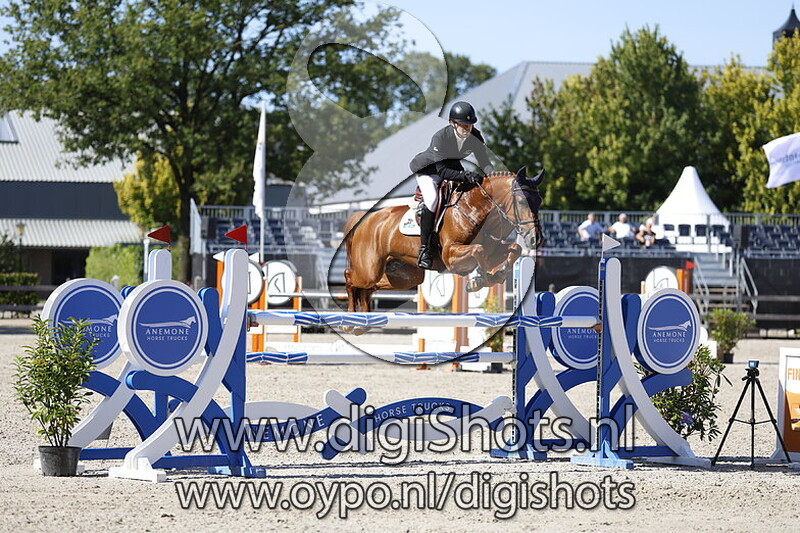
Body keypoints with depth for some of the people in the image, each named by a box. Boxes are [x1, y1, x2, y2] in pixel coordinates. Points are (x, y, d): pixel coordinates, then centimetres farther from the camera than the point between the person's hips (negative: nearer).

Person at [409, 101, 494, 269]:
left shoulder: (475, 137, -19)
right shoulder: (440, 137, -34)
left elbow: (484, 162, -14)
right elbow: (442, 172, -36)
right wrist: (465, 176, -49)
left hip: (452, 168, 6)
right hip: (429, 170, -6)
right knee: (432, 200, -30)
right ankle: (424, 249, -26)